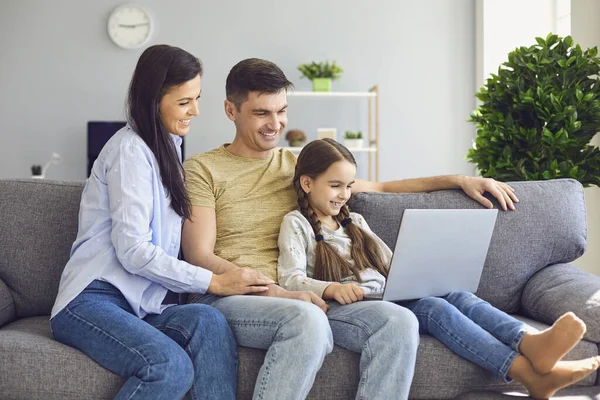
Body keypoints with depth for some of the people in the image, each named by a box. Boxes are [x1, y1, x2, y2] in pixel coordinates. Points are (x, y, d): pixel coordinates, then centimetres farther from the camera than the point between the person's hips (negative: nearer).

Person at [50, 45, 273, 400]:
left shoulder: (167, 145, 23)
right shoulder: (130, 150, -6)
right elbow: (133, 251, -14)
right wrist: (214, 282, -12)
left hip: (141, 304, 7)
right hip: (93, 300, -7)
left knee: (208, 320, -28)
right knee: (171, 365, -34)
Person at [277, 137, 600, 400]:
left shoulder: (354, 221, 27)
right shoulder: (296, 224, 7)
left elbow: (392, 264, 25)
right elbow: (290, 280, -7)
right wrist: (331, 288, -27)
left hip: (385, 302, 7)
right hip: (341, 310, -7)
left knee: (457, 296, -22)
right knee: (434, 308, -30)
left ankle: (530, 342, -51)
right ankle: (530, 372, -48)